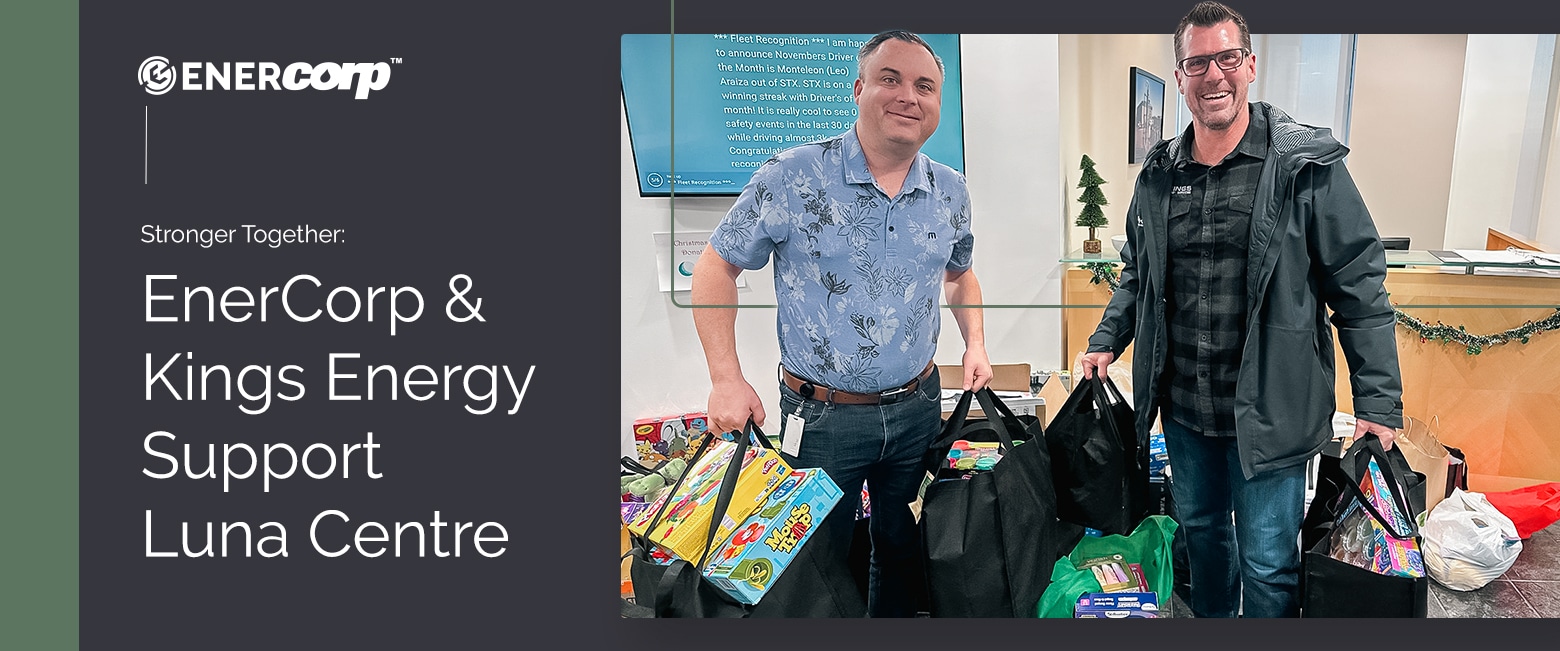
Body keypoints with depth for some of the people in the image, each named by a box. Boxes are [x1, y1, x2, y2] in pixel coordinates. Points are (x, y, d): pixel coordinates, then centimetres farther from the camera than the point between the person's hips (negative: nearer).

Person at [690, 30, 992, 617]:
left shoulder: (949, 191, 1)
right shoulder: (793, 177, -14)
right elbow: (717, 267, -7)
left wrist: (975, 343, 5)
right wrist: (726, 379, -14)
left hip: (918, 408, 4)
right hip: (822, 415, -4)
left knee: (903, 547, 19)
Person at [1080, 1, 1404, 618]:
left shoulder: (1306, 166, -10)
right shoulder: (1158, 174, 4)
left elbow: (1360, 289, -8)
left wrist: (1378, 403, -11)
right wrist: (1106, 341, 7)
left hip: (1269, 415, -5)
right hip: (1182, 409, 5)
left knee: (1268, 564, 4)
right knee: (1200, 531, 22)